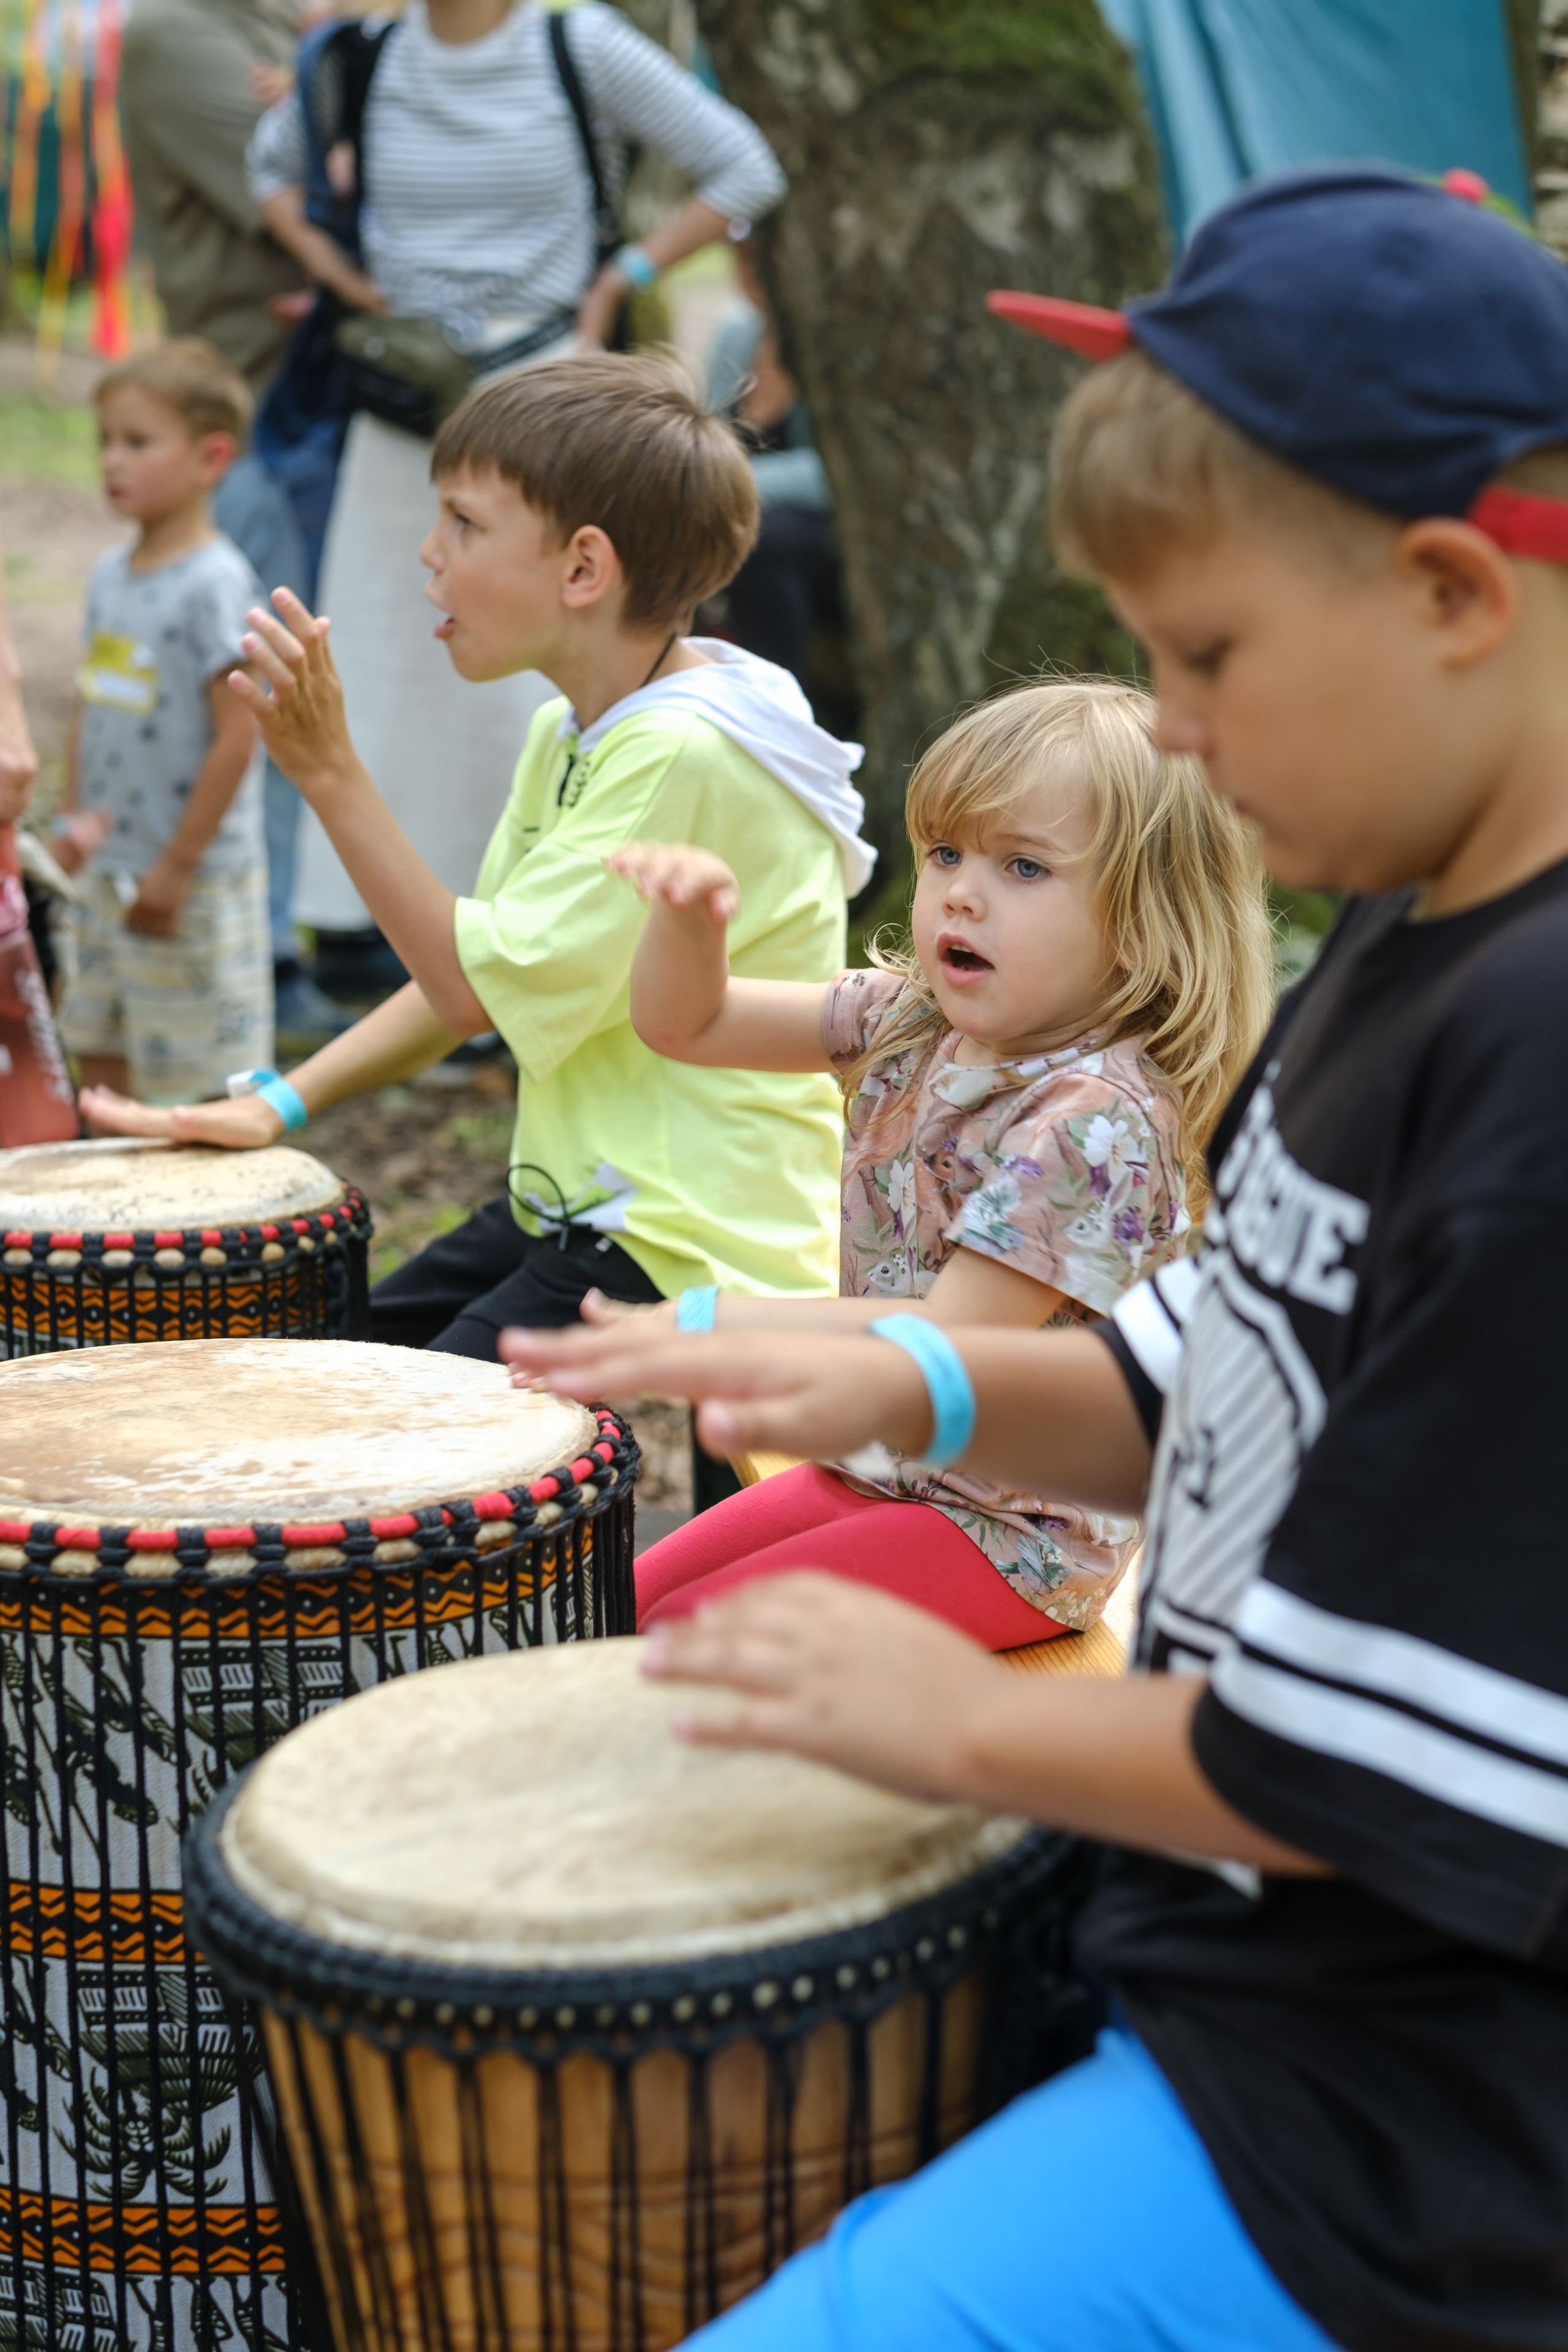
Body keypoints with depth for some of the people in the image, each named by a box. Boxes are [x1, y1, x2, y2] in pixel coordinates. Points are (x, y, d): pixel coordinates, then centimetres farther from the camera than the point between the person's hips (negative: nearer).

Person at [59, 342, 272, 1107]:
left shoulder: (214, 582, -16)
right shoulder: (110, 574, 7)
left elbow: (237, 737, -19)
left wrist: (177, 868, -17)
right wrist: (74, 820, 9)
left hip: (194, 880, -8)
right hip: (107, 871, 8)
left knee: (193, 1072, 2)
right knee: (100, 1058, 15)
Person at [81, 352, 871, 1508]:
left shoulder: (686, 755, -22)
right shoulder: (571, 732, 10)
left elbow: (489, 989, -22)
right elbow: (477, 960, 16)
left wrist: (333, 774, -21)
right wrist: (282, 1104, 8)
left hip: (693, 1245, -10)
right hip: (582, 1201, 10)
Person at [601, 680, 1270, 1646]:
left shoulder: (1100, 1119, -25)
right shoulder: (913, 1023, 0)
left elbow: (950, 1339, -30)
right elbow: (689, 1023, 6)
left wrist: (703, 1323, -31)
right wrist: (687, 917, -17)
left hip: (1012, 1536, -8)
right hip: (883, 1468, 8)